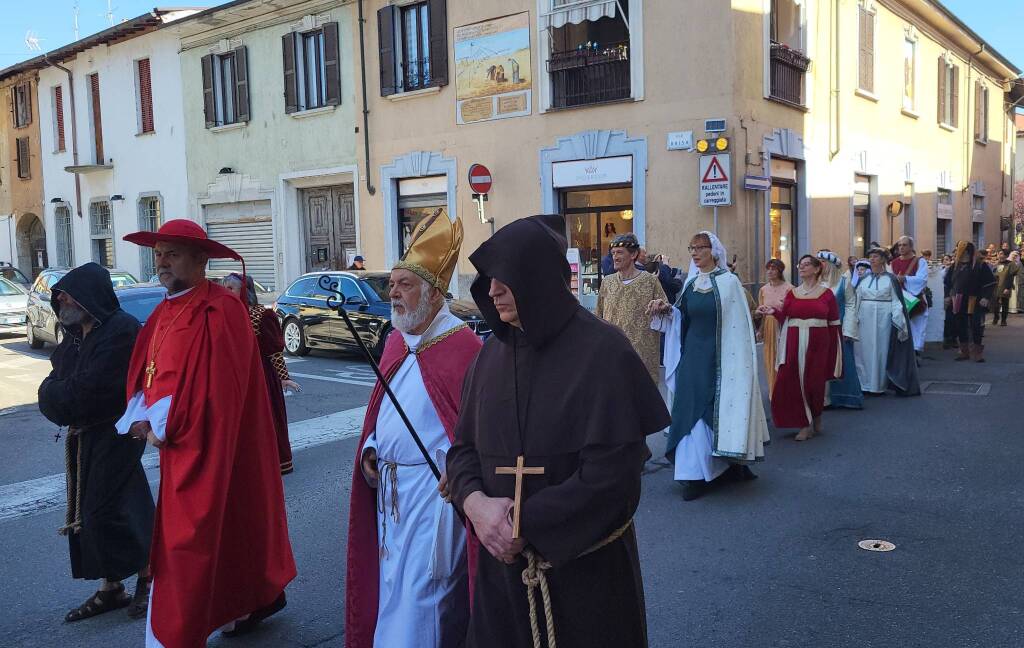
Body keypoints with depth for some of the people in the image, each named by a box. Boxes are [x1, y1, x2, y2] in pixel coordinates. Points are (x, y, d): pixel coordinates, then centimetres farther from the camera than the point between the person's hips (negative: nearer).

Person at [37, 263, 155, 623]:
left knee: (107, 512, -4)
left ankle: (148, 579, 15)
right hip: (83, 438, 9)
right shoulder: (77, 334, 11)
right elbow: (56, 380, 11)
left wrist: (56, 395, -6)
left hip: (114, 436, -9)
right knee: (89, 513, 11)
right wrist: (56, 394, -10)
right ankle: (110, 589, 24)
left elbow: (91, 387, -23)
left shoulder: (121, 330, -18)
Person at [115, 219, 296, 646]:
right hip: (174, 443, 9)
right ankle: (262, 595, 39)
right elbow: (143, 375, 12)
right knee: (231, 527, 21)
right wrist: (143, 418, -6)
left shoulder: (219, 311, -17)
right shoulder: (165, 311, 12)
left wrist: (163, 426, -15)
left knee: (187, 542, -3)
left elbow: (216, 388, -22)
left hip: (205, 447, -9)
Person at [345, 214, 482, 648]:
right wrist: (370, 448, 5)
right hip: (388, 486, 8)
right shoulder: (395, 340, 9)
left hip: (432, 488, -8)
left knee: (420, 593, 0)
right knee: (393, 581, 19)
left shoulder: (462, 346, -16)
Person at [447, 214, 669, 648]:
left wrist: (527, 523, -18)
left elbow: (613, 470, -19)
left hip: (587, 566, -5)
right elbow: (464, 444, 6)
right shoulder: (492, 353, 3)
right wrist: (475, 501, -14)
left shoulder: (601, 351, -14)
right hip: (504, 562, 5)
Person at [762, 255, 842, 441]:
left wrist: (834, 348, 0)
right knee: (793, 383, -3)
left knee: (814, 382, 1)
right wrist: (774, 312, -15)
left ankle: (816, 420, 25)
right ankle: (806, 424, 9)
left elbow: (834, 324, 3)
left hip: (818, 344, -2)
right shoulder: (792, 293, 9)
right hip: (795, 344, 2)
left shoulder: (826, 293, 3)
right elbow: (784, 318, 3)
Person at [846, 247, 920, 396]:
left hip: (883, 319, -3)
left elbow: (896, 302, -1)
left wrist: (898, 321, -8)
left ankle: (879, 385, 9)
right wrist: (853, 321, 3)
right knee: (864, 350, 3)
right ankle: (865, 384, 11)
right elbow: (856, 300, 8)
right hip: (865, 319, 3)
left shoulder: (890, 279, 0)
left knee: (881, 349, 2)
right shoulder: (863, 279, 9)